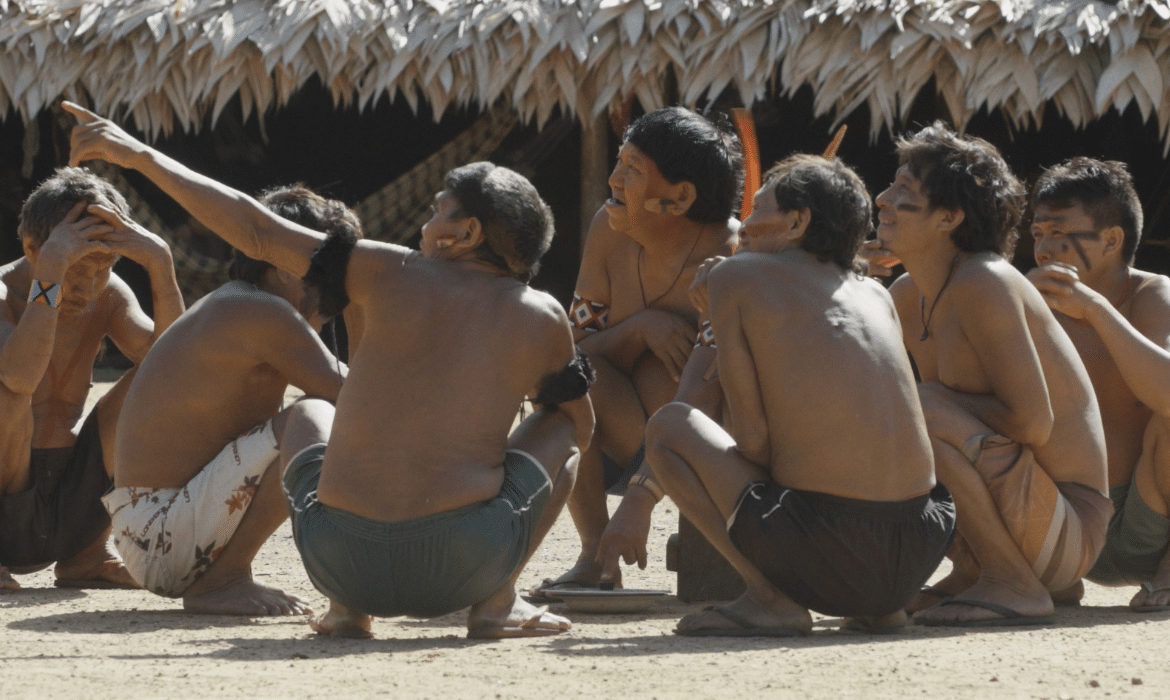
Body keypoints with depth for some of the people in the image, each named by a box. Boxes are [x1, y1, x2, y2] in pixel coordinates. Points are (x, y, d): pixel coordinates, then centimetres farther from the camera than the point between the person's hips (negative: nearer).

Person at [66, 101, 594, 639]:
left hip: (343, 563, 1)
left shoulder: (393, 273, 5)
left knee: (308, 418, 34)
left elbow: (255, 231, 11)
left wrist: (140, 156, 20)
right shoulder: (543, 320, 7)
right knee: (560, 430, 27)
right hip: (468, 565, -1)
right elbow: (579, 424, 25)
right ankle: (498, 603, 9)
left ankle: (345, 606, 19)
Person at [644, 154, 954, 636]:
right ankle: (878, 606, 17)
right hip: (917, 556, 6)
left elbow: (751, 435, -2)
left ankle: (770, 599, 0)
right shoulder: (876, 296, 18)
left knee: (667, 425, 14)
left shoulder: (733, 276, 4)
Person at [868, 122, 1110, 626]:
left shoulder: (983, 283, -20)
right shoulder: (906, 298, 7)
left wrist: (932, 404, -16)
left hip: (1068, 535, -9)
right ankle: (973, 573, 12)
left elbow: (1033, 422, -24)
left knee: (921, 411, -27)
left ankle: (1015, 585, -16)